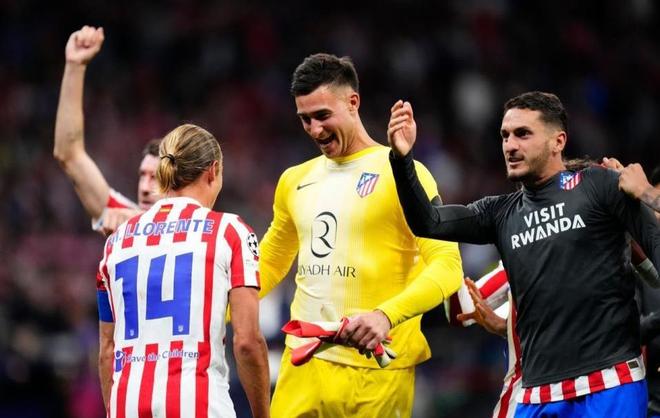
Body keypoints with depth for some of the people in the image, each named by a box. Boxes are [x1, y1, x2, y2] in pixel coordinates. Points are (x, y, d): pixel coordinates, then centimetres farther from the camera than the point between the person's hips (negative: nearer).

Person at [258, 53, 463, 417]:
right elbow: (268, 265, 26)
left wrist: (386, 315, -26)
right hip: (302, 362, 5)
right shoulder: (294, 181, 15)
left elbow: (447, 265, -12)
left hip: (375, 370, -5)